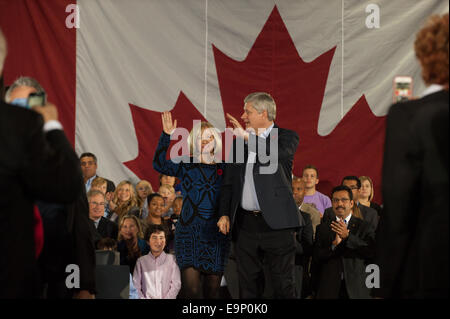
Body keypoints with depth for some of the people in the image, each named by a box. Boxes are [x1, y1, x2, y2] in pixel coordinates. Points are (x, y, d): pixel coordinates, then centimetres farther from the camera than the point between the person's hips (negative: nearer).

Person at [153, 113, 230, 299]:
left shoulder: (224, 168, 10)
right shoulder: (185, 165, 5)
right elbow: (159, 165, -9)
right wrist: (166, 136, -19)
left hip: (217, 230, 2)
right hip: (190, 229, -2)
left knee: (212, 290, 4)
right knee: (191, 289, -11)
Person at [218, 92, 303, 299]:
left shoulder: (287, 137, 0)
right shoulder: (239, 141, 14)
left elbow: (278, 154, -24)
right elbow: (229, 181, 17)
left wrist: (248, 137, -20)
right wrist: (224, 213, 8)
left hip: (276, 224, -4)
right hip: (245, 224, 4)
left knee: (283, 285, -1)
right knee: (248, 286, 8)